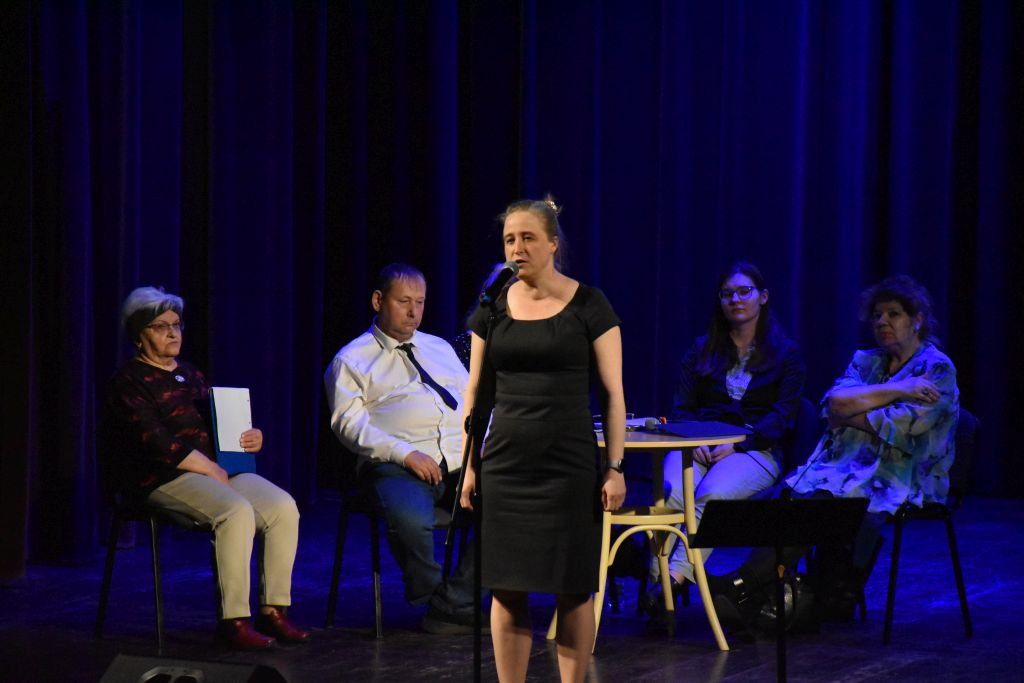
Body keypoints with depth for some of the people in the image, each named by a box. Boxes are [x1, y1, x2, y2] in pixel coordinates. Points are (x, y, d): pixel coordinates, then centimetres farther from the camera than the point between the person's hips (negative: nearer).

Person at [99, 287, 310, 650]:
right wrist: (210, 470, -13)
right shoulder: (128, 382, -2)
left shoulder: (190, 375, 23)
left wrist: (252, 438, 3)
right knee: (236, 511, -33)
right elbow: (157, 443, -13)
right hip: (162, 480, -8)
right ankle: (234, 620, -28)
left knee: (283, 507, -16)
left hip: (216, 468, 8)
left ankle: (273, 610, -13)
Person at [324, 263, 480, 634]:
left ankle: (454, 602, -16)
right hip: (397, 467, -4)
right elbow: (350, 423, -2)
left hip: (462, 463, 5)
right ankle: (429, 596, -7)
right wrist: (406, 454, -15)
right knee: (410, 519, -38)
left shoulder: (441, 349, 28)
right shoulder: (352, 360, 11)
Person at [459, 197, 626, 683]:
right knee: (507, 588, 4)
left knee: (572, 587, 1)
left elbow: (612, 392, -2)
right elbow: (475, 393, 10)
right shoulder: (492, 307, 6)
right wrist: (469, 466, 5)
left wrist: (615, 466, -7)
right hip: (506, 462, 3)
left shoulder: (589, 306, -2)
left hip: (570, 463, -3)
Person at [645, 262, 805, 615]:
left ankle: (675, 578, -43)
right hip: (698, 445, 2)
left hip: (754, 450, -2)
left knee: (713, 493, -37)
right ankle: (656, 580, -39)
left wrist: (736, 445, -14)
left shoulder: (787, 355, 13)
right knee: (671, 492, -33)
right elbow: (681, 407, 14)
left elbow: (783, 415, 1)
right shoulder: (702, 351, 22)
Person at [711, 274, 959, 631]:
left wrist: (849, 412, 1)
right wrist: (895, 391, -8)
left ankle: (745, 586, -32)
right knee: (792, 494, -26)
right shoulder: (866, 361, 21)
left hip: (900, 478, -6)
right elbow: (835, 401, 0)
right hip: (848, 464, 6)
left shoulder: (937, 370, 1)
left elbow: (899, 426, -12)